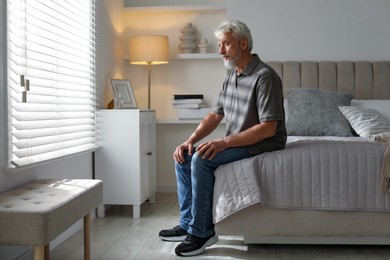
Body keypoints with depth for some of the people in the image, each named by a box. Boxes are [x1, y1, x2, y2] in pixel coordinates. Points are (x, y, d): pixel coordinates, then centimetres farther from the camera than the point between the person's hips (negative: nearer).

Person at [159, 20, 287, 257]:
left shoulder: (265, 76, -18)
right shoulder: (231, 77, 11)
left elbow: (268, 128, -24)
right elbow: (215, 115, 13)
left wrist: (224, 142, -28)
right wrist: (191, 140, -2)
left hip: (263, 146, -9)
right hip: (237, 144, 9)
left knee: (202, 160, -26)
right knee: (184, 157, -1)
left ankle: (202, 232, -14)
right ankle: (187, 224, 6)